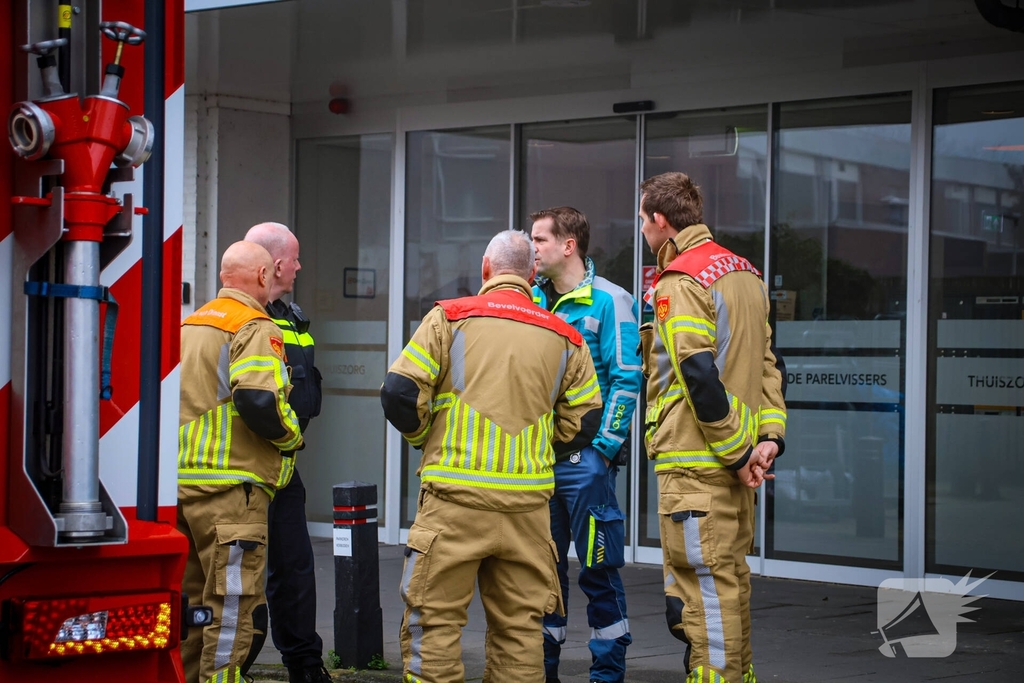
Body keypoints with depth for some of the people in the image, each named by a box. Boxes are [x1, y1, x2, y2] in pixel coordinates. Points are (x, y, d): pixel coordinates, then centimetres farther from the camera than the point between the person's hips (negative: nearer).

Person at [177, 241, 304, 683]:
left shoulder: (187, 326, 18)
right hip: (231, 486, -8)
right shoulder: (255, 328, -9)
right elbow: (260, 402, -22)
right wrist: (291, 436, -5)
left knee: (191, 602, 16)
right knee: (235, 605, -5)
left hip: (181, 481, 8)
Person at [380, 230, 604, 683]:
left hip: (456, 497, -3)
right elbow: (584, 422, 9)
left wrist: (425, 437, 13)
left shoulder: (449, 318, 0)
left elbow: (399, 392, -6)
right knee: (520, 628, 10)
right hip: (528, 504, 3)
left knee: (434, 622, 2)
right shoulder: (564, 337, 10)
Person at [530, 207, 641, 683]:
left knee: (598, 568, -1)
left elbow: (626, 379, -11)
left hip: (586, 458, -6)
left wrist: (603, 448, -14)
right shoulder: (533, 300, 12)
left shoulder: (609, 301, -7)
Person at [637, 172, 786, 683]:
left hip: (695, 464, -9)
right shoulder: (744, 272, 15)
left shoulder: (678, 282, -13)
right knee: (730, 575, 17)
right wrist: (769, 434, 6)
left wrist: (738, 452, -16)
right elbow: (767, 361, 13)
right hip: (737, 462, 9)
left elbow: (700, 377, -21)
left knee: (702, 588, -5)